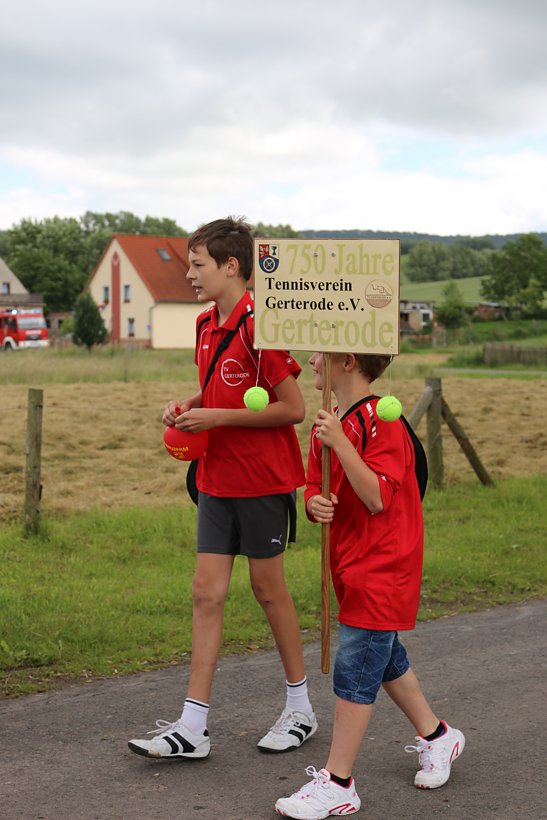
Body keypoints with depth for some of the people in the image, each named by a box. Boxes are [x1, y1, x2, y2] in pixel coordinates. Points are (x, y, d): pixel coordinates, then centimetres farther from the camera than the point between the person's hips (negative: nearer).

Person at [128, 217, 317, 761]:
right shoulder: (205, 324, 9)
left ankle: (300, 708, 24)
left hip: (262, 480, -8)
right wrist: (190, 406, 2)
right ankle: (193, 727, 7)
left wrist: (218, 418, -19)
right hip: (217, 478, 8)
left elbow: (293, 409, -19)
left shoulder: (258, 325, -18)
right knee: (206, 592, 4)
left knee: (268, 588, 5)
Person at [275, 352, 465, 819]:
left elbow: (377, 498, -25)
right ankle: (437, 736, 38)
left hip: (382, 565, -9)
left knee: (355, 666, -7)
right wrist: (315, 503, -13)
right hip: (351, 562, 9)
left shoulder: (381, 421, -19)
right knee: (384, 656, 19)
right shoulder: (329, 424, 8)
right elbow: (316, 487, 11)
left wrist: (339, 443, -30)